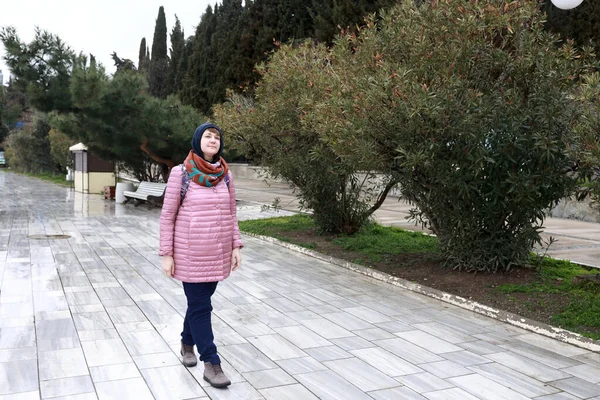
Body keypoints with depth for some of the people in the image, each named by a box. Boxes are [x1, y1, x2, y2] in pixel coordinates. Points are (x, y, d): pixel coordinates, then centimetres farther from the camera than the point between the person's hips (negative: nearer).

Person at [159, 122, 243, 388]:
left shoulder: (225, 175, 4)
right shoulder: (180, 173, -8)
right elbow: (167, 216, -6)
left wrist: (235, 246, 4)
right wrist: (166, 254, -8)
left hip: (218, 253, 4)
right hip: (190, 253, -4)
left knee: (200, 302, 16)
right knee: (200, 306, 0)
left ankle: (187, 342, 39)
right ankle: (211, 363, 9)